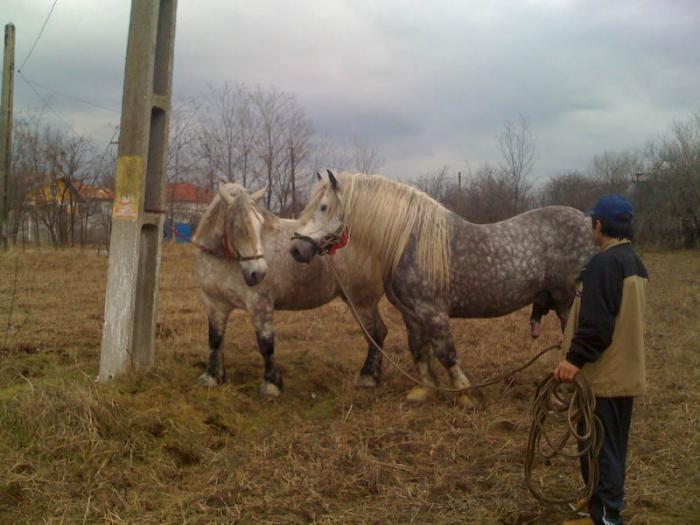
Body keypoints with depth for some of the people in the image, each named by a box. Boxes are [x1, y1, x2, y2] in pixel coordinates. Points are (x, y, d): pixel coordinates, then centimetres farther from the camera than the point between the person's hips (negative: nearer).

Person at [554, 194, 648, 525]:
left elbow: (596, 320, -26)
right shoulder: (634, 262, 11)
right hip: (625, 371, 10)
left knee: (598, 445, -1)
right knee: (612, 444, 19)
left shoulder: (604, 262, -20)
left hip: (603, 373, -10)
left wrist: (576, 358, -21)